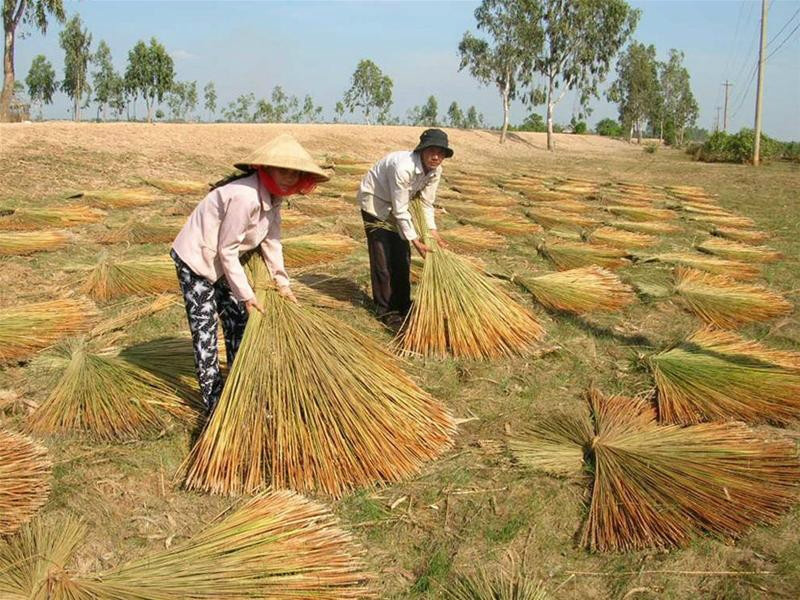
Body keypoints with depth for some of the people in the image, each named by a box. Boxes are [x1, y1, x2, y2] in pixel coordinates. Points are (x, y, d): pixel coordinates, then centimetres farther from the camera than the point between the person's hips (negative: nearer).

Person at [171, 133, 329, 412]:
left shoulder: (273, 194, -4)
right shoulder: (245, 196, -32)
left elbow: (272, 239, 4)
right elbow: (227, 250, -26)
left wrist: (282, 282, 1)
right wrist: (246, 294, -20)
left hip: (220, 261, 9)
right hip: (195, 259, -9)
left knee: (237, 318, 16)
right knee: (205, 329, -4)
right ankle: (214, 402, 6)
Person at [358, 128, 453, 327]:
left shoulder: (435, 171, -15)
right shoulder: (403, 167, -37)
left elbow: (427, 203, -6)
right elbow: (400, 210, -31)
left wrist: (433, 232, -16)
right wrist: (415, 241, -28)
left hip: (397, 204, 7)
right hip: (375, 201, -7)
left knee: (402, 255, 9)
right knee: (382, 257, -6)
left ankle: (402, 305, 21)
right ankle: (385, 310, 4)